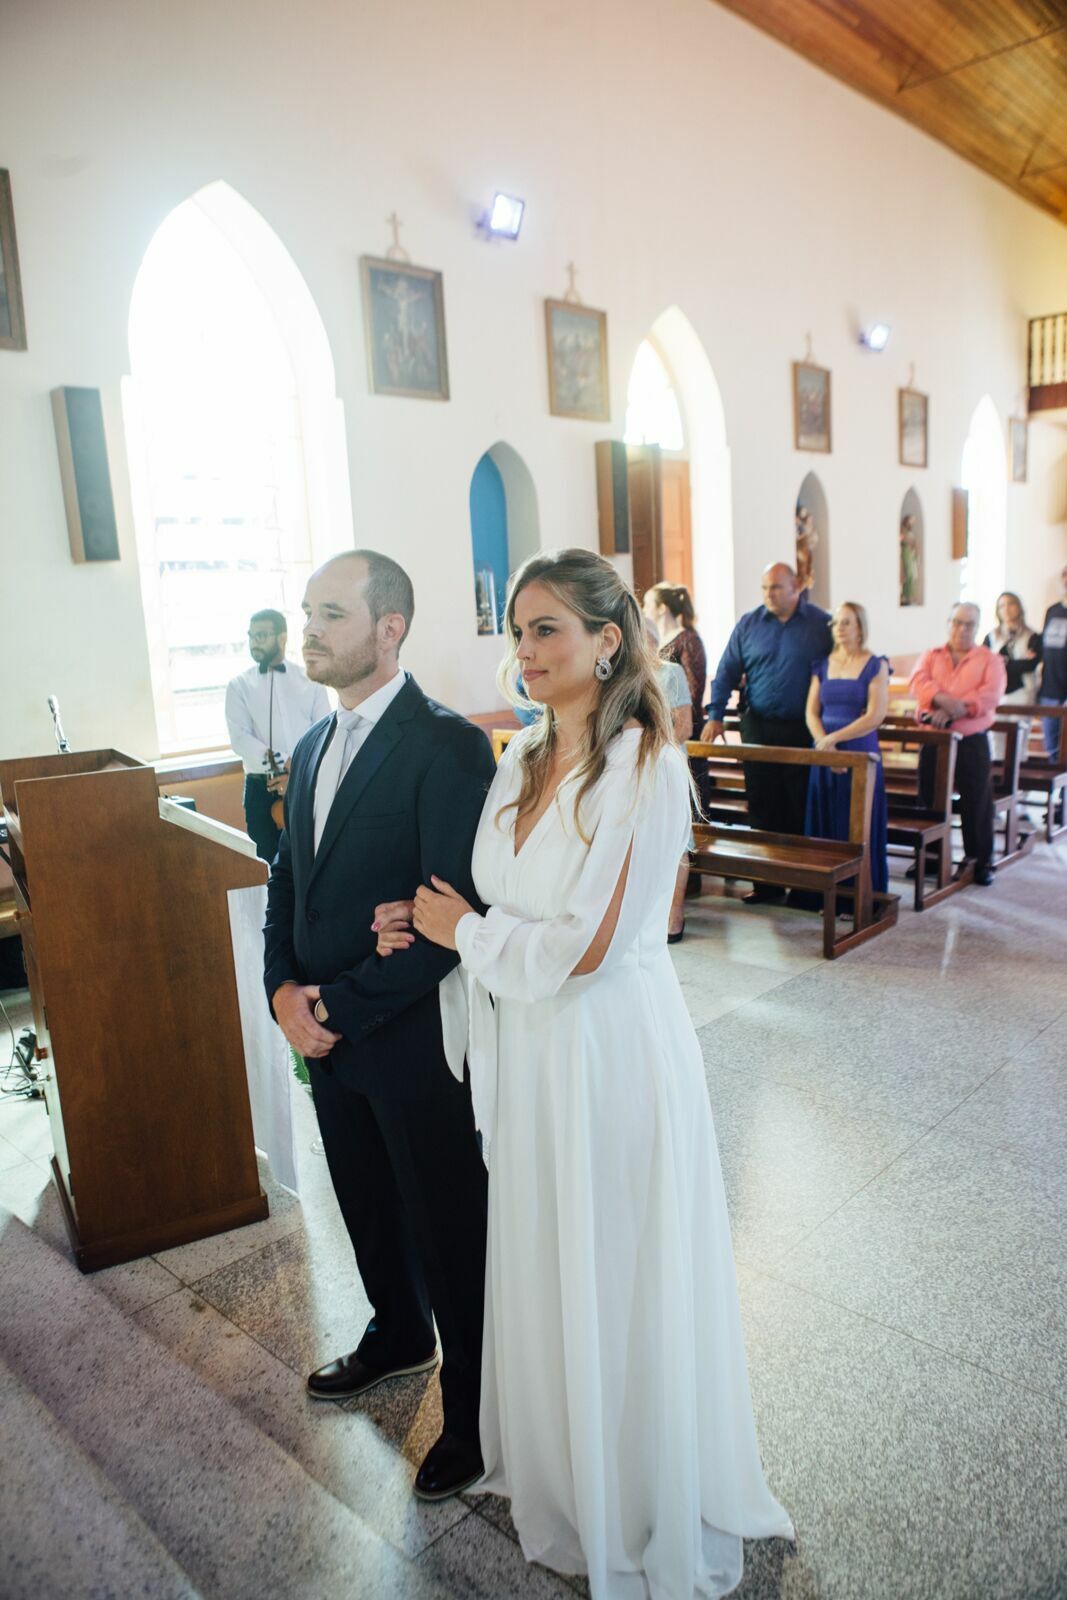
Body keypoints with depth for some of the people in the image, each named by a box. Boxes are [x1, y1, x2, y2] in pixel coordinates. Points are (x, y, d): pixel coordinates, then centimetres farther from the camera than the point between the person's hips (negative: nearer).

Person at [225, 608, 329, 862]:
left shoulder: (310, 680, 5)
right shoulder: (239, 685, 5)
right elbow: (240, 738, -6)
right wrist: (286, 764, -18)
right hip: (261, 789, 0)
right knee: (269, 860, 7)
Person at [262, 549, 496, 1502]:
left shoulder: (446, 746, -19)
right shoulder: (313, 748, 8)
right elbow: (289, 881, 13)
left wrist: (342, 1007, -19)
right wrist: (284, 989, -3)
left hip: (415, 1041, -8)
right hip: (326, 1033, 8)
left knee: (450, 1233, 10)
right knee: (367, 1205, 26)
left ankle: (476, 1412, 34)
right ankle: (399, 1337, 53)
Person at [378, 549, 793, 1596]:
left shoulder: (647, 769, -19)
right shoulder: (522, 760, 4)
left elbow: (585, 947, -22)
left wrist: (464, 929, -10)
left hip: (613, 1049, -7)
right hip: (527, 1049, 7)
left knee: (619, 1278, 13)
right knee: (541, 1266, 23)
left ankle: (645, 1513, 41)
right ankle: (556, 1469, 50)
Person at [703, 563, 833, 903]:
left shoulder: (821, 624, 1)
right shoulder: (748, 624, 7)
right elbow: (727, 671, 6)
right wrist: (715, 715, -4)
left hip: (802, 730, -2)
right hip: (758, 727, 2)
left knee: (801, 808, 0)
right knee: (762, 804, 5)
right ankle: (767, 881, 14)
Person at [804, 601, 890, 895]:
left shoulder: (876, 665, -1)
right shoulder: (822, 665, 11)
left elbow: (875, 716, -10)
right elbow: (811, 712, 6)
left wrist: (834, 738, -13)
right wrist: (825, 746, -10)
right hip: (824, 757, 4)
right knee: (825, 827, 4)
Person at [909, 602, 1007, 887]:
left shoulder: (991, 660, 6)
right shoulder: (930, 656, 11)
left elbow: (991, 695, -11)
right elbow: (917, 683, -9)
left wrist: (953, 711, -23)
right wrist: (943, 699, -28)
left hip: (972, 742, -2)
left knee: (976, 804, 2)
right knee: (929, 801, 10)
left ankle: (981, 861, 14)